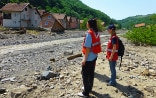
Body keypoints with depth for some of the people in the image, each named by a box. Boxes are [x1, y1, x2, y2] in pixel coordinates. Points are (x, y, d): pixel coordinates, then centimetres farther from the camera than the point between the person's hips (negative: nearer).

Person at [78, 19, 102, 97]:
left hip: (88, 58, -8)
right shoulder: (96, 33, 4)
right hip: (94, 57, 9)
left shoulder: (89, 33, -21)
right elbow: (96, 45, 9)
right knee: (91, 73, 20)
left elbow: (88, 48, -23)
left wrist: (84, 59, -18)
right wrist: (95, 54, 19)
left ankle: (86, 92, 11)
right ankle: (89, 88, 36)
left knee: (85, 74, 3)